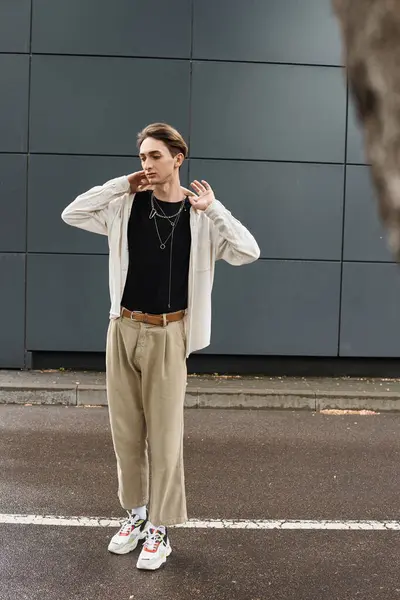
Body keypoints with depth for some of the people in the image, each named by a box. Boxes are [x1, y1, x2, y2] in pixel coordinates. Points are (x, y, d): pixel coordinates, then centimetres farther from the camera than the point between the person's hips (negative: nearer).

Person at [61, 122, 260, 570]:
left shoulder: (199, 217, -4)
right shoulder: (126, 205, 3)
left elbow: (248, 252, -12)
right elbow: (71, 214, -1)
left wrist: (211, 208, -15)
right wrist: (122, 184, -6)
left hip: (167, 334, -3)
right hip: (123, 329, 3)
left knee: (164, 435, 2)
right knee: (125, 430, 12)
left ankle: (160, 528, 17)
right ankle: (135, 511, 31)